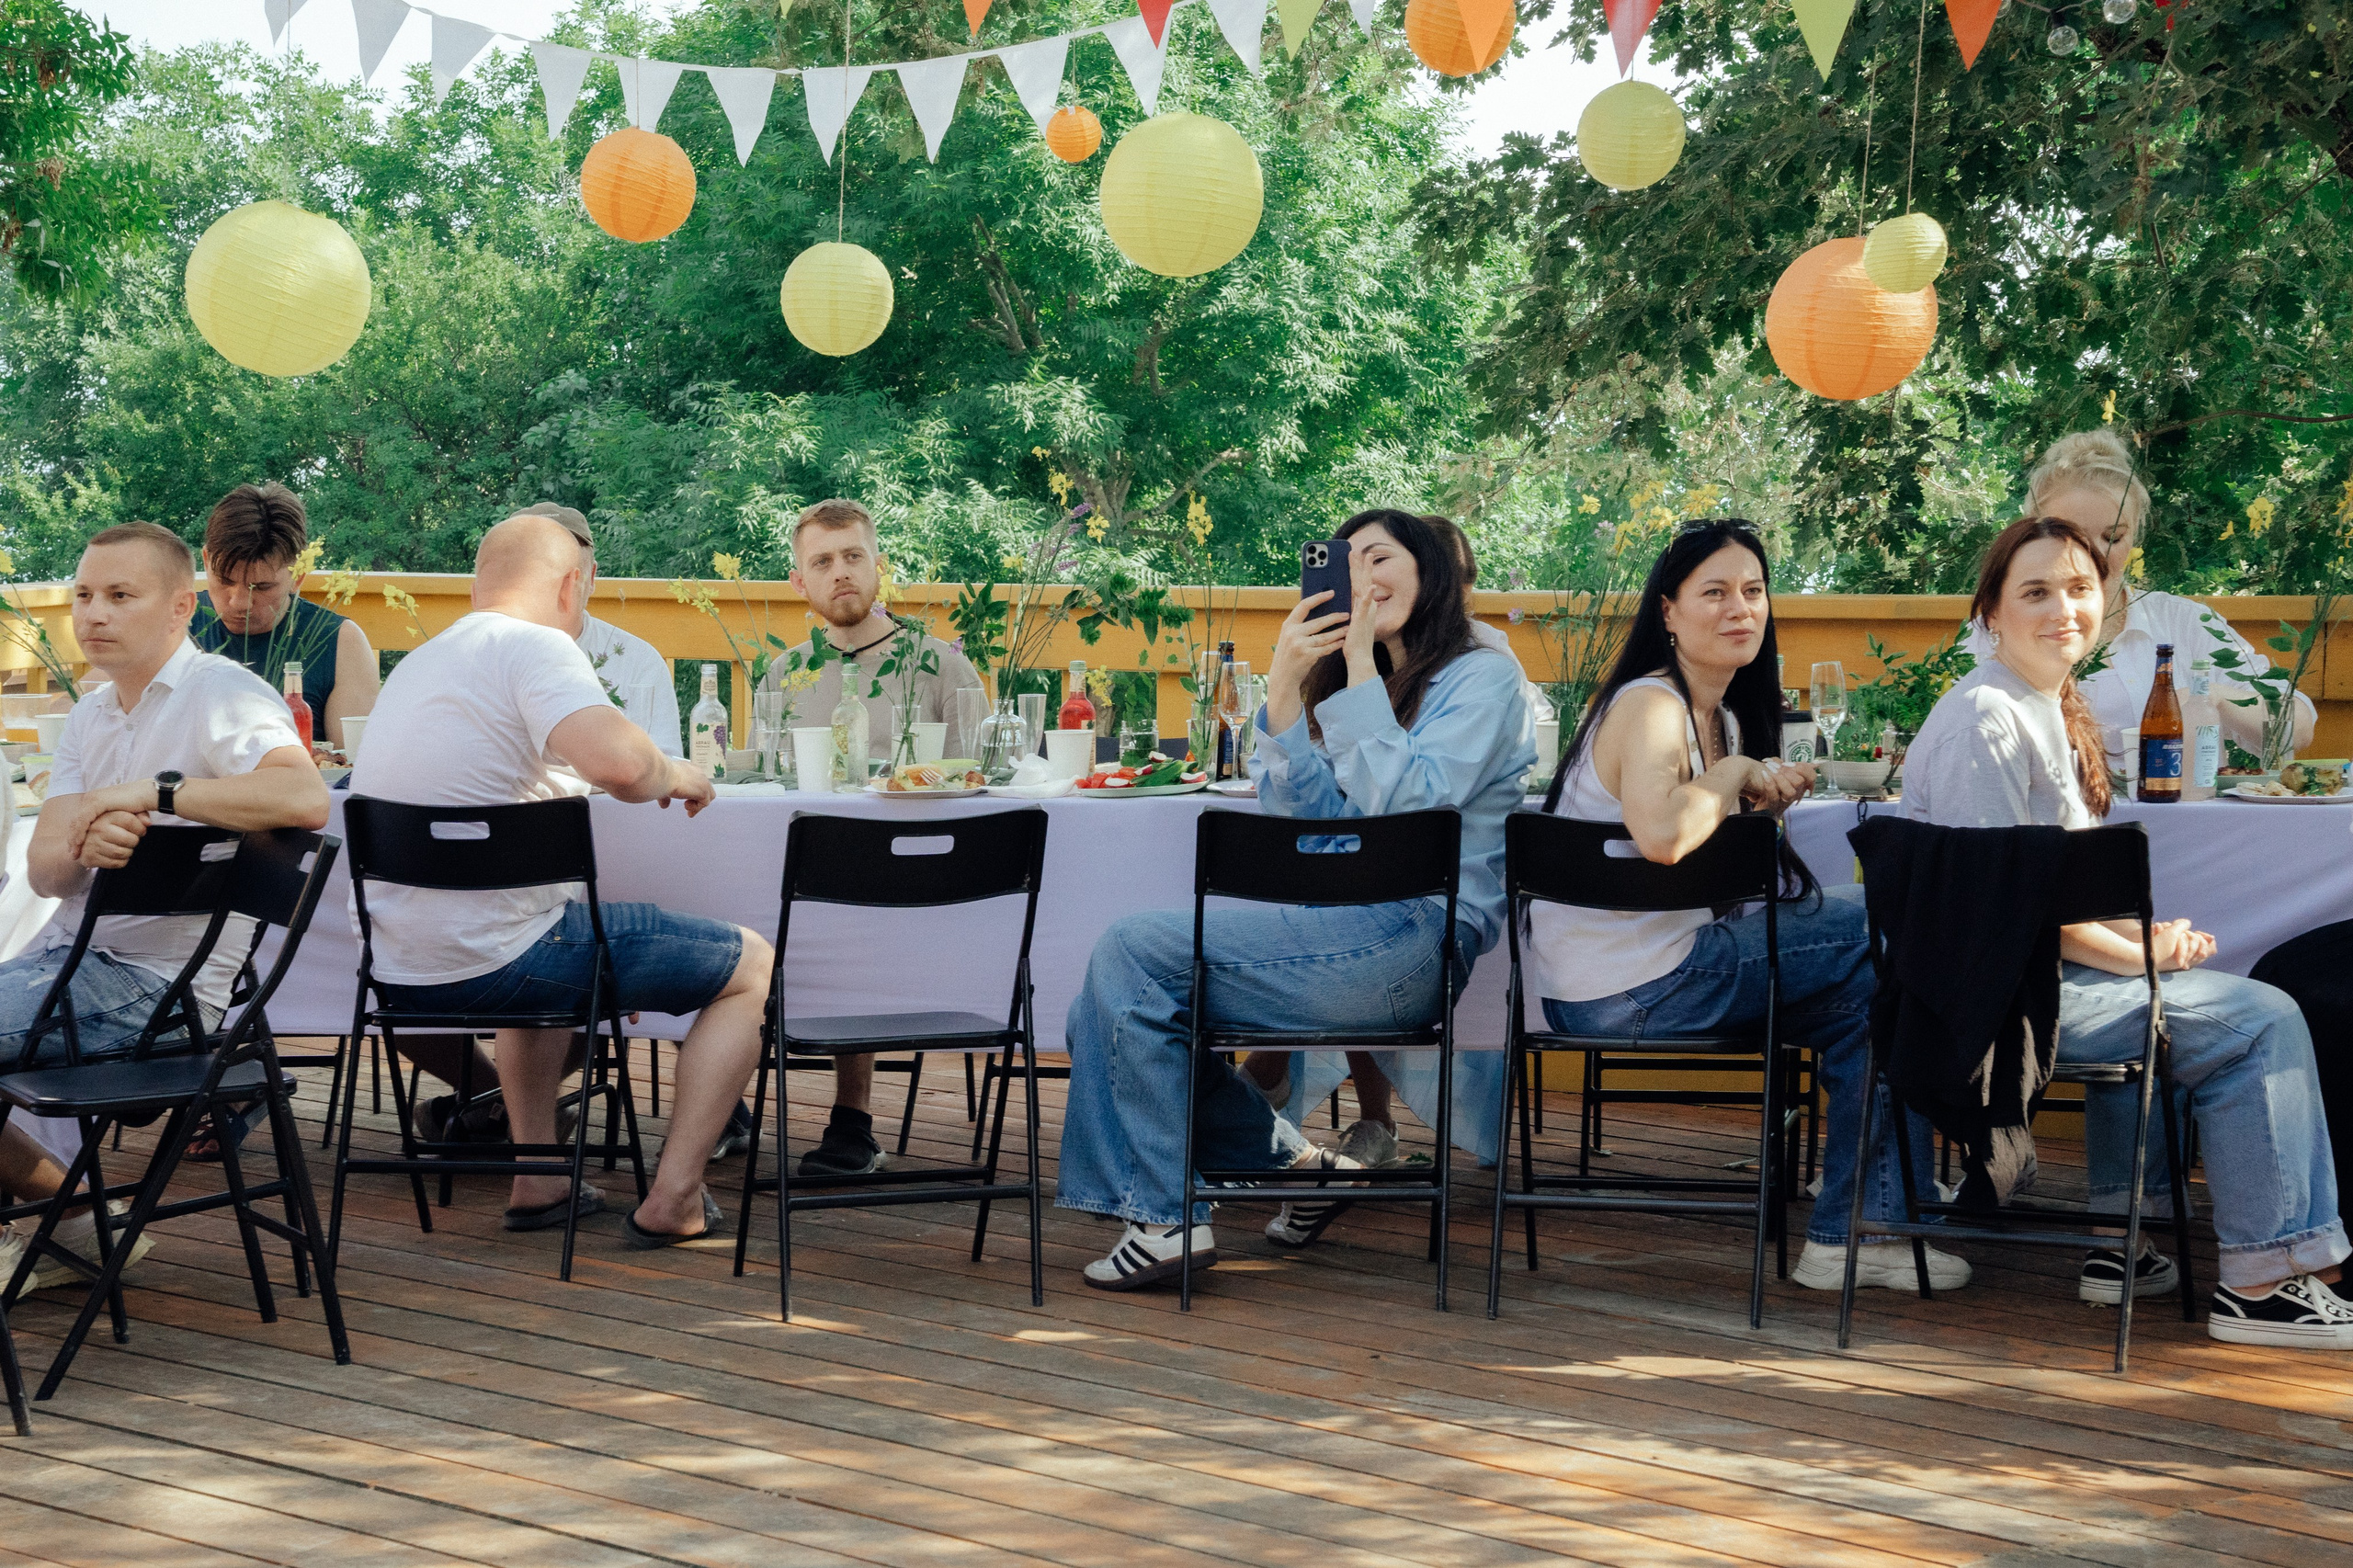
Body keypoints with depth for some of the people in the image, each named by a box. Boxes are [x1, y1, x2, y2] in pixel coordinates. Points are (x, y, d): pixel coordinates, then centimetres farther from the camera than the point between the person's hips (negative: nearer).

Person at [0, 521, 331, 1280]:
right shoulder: (90, 716, 17)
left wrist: (154, 791, -27)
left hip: (154, 981, -9)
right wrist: (84, 846, -21)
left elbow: (305, 799, -31)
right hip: (68, 954, 9)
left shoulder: (221, 693, -9)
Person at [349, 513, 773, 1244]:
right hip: (487, 961, -9)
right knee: (754, 966, 5)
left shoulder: (418, 661, 18)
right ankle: (673, 1200, 1)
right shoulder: (532, 646, -11)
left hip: (399, 969, 9)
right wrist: (675, 775, -7)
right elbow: (616, 759, -29)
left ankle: (538, 1179, 32)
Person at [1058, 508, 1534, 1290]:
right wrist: (1284, 687, -1)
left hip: (1413, 938, -9)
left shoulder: (1482, 678, 1)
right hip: (1339, 932, 9)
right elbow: (1307, 816, 10)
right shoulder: (1365, 685, 25)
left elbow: (1406, 805, -14)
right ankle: (1300, 1164, 1)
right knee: (1109, 1017, -6)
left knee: (1136, 951, -20)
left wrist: (1361, 670, -9)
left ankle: (1167, 1215, -15)